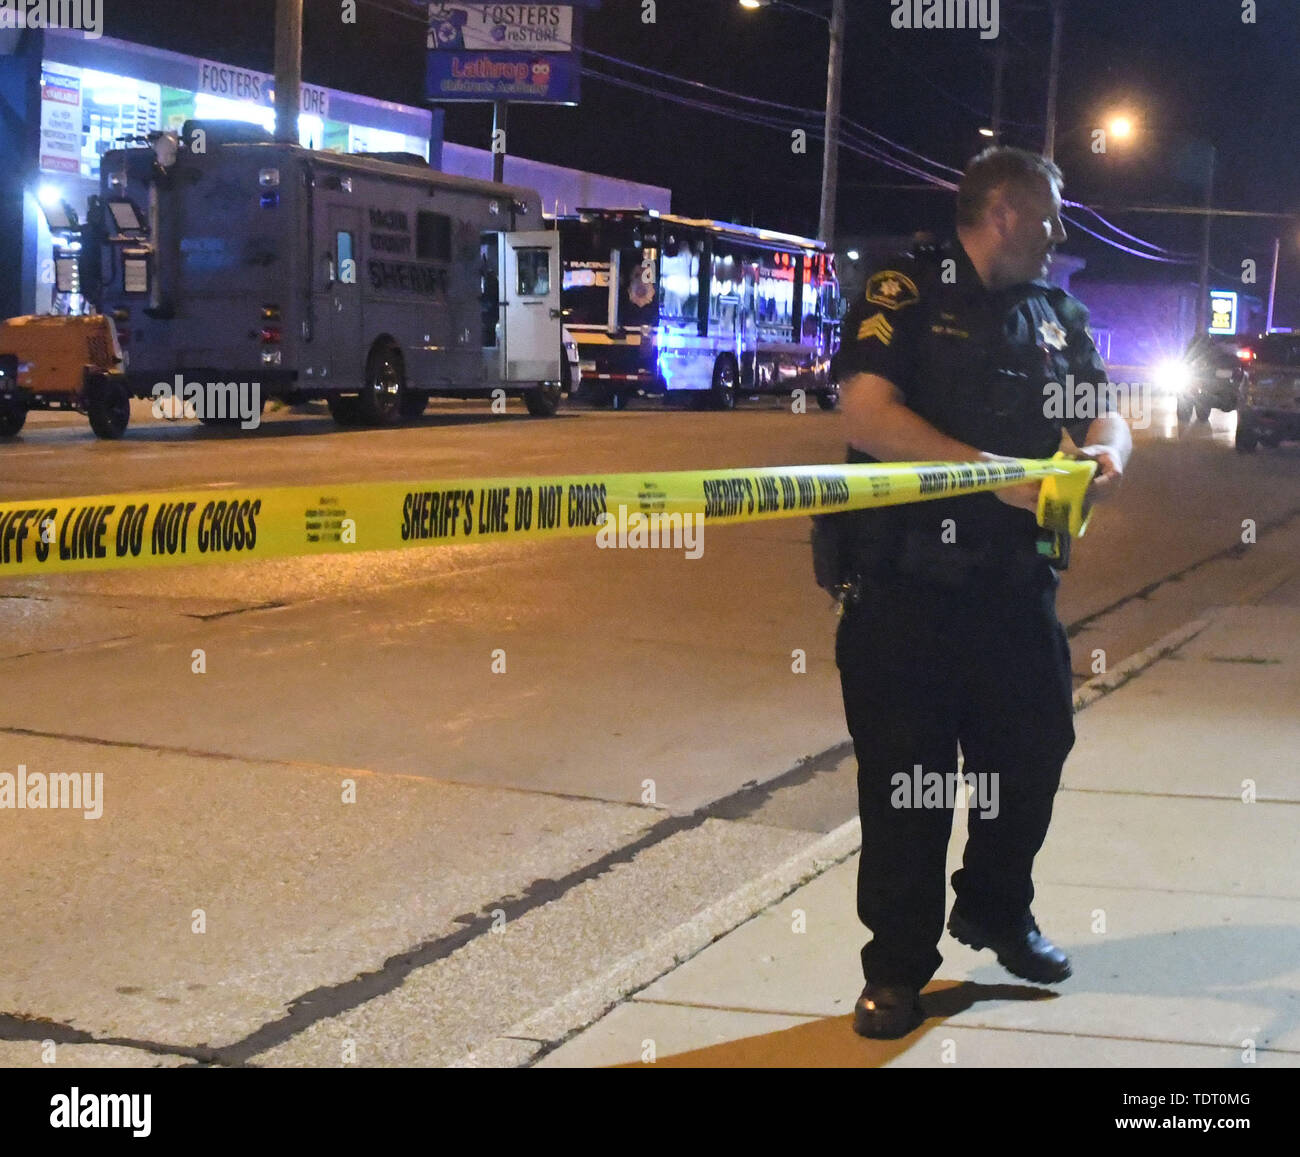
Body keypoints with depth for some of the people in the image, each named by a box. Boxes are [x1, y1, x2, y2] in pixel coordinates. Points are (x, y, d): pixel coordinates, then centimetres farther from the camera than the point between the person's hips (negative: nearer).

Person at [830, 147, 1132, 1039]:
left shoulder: (1056, 315, 15)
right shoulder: (908, 294, -5)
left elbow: (1104, 414, 13)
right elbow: (868, 417, -17)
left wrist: (1107, 453, -13)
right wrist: (996, 472, -22)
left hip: (1018, 584, 6)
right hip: (908, 587, -6)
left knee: (1034, 752, 14)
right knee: (904, 777, 1)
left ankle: (997, 912, 39)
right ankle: (898, 968, 15)